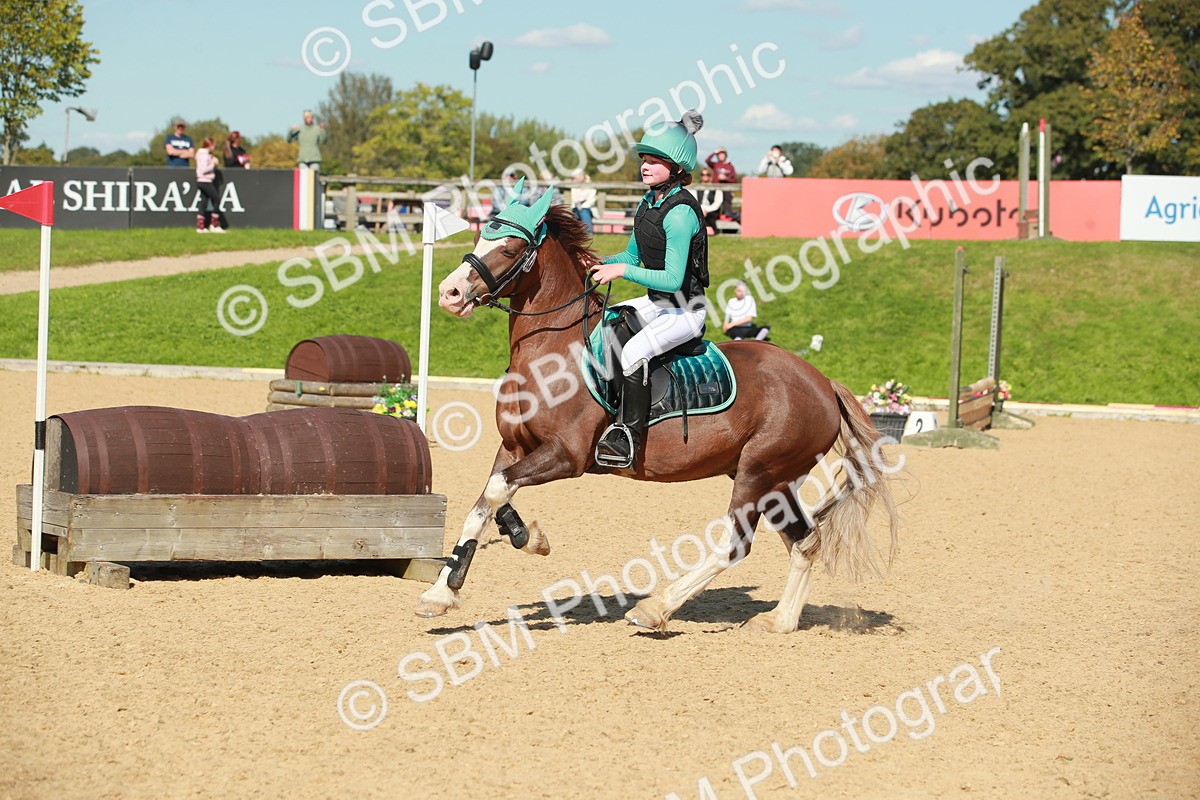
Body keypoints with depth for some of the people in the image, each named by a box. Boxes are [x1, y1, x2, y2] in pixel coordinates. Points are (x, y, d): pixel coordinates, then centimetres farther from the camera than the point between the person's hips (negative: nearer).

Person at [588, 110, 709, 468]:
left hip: (685, 311, -10)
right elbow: (632, 255, 17)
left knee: (634, 352, -30)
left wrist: (623, 270, -27)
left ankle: (626, 439, -25)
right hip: (657, 303, 10)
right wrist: (601, 263, -2)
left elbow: (673, 279, -25)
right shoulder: (647, 203, 5)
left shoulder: (681, 212, -22)